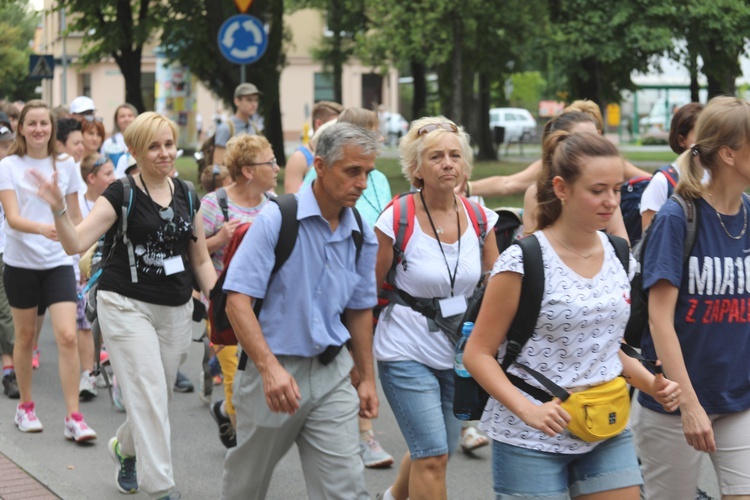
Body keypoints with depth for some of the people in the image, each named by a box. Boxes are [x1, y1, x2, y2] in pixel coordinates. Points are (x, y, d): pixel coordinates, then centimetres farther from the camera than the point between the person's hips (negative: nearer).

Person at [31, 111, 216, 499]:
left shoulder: (186, 196, 7)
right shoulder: (121, 195, -8)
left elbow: (201, 260, 14)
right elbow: (76, 243, -17)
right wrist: (58, 210, -34)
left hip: (175, 310, 5)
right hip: (127, 306, -5)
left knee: (158, 398, 13)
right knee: (149, 395, -12)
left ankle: (124, 448, 43)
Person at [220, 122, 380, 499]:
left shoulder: (362, 237, 3)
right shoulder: (276, 219, -13)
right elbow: (237, 299, -18)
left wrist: (367, 378, 16)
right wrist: (270, 368, -28)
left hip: (332, 374, 4)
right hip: (272, 370, -4)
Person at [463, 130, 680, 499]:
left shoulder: (616, 254, 5)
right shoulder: (524, 262, -13)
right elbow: (478, 354, -10)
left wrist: (653, 385, 0)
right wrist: (527, 409, -23)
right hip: (532, 441, -5)